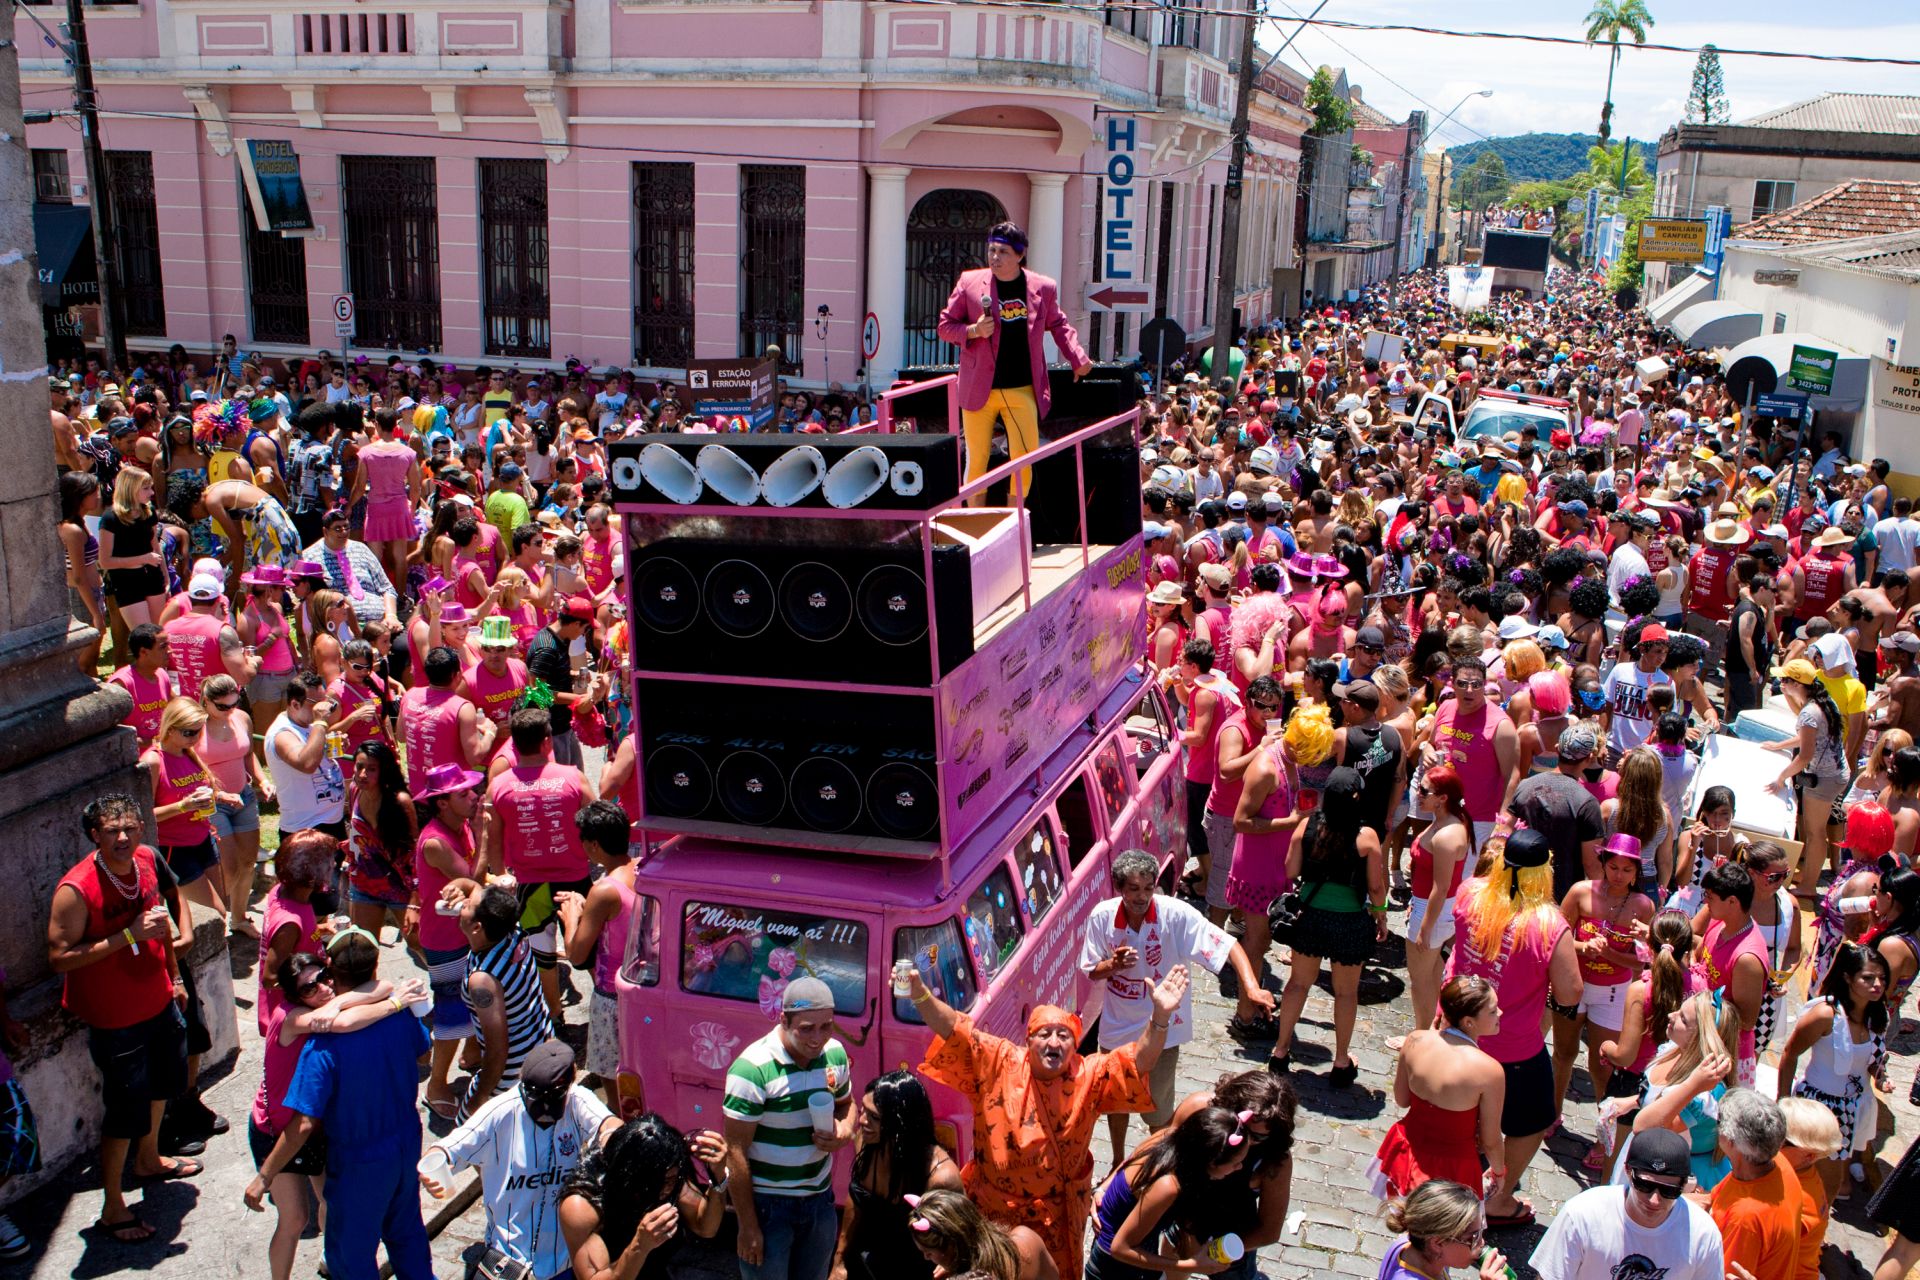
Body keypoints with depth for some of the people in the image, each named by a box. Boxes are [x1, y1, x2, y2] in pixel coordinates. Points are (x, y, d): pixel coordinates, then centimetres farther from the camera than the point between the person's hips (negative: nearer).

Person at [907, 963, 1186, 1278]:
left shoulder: (1089, 1076, -12)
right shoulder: (997, 1063, -13)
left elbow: (1138, 1061, -23)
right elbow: (954, 1029, -19)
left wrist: (1160, 1016, -41)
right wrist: (920, 996, -37)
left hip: (1058, 1214, 0)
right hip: (992, 1208, 0)